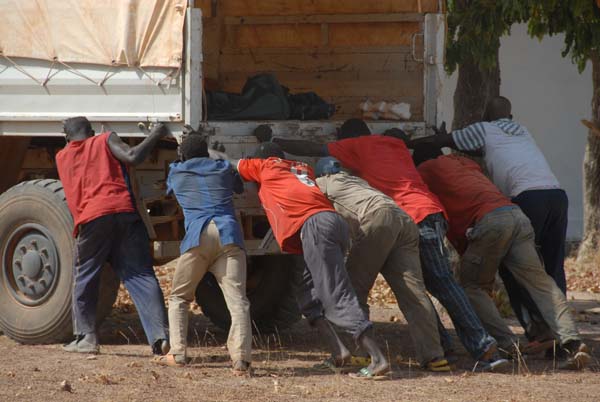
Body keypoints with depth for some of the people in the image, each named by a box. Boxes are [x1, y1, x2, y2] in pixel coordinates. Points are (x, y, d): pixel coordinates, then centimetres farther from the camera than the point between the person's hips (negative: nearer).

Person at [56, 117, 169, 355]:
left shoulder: (62, 158, 22)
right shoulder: (105, 141, 14)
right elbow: (133, 157, -1)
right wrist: (156, 134, 9)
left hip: (91, 218, 0)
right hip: (125, 212, 0)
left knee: (84, 278, 17)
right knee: (142, 275, -2)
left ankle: (85, 337, 15)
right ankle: (160, 337, -12)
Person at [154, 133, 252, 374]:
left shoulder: (176, 173, 22)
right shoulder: (224, 169, 25)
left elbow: (169, 191, 44)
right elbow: (240, 189, 44)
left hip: (198, 236, -1)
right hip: (229, 234, 1)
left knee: (179, 297, 16)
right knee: (237, 299, -9)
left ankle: (177, 353, 4)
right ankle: (241, 357, -25)